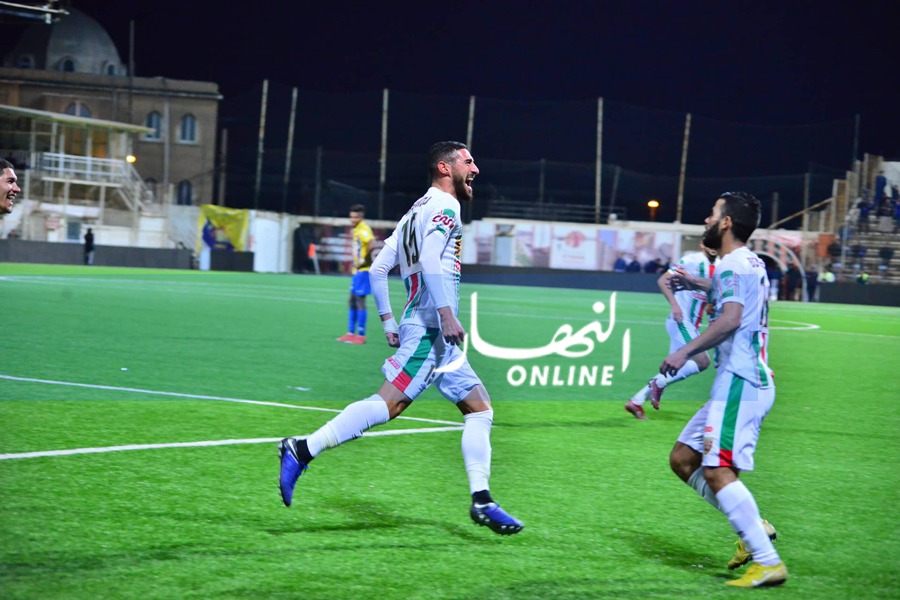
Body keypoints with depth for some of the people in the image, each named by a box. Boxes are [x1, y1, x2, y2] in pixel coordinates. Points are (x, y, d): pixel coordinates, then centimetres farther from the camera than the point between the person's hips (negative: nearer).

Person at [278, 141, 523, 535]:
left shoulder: (417, 211, 25)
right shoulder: (444, 206, -3)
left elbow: (378, 270, 23)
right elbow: (430, 259, -22)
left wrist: (388, 320, 23)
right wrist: (446, 312, -28)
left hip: (429, 331, 10)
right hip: (430, 327, -10)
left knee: (480, 409, 7)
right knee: (389, 403, -18)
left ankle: (481, 500, 0)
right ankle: (303, 450, -18)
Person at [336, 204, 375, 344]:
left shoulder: (363, 229, -15)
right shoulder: (356, 229, 14)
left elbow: (371, 244, -31)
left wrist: (364, 261, -23)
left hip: (363, 271, -10)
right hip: (357, 271, 10)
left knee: (360, 301, -7)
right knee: (352, 301, 13)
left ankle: (361, 335, -3)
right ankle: (351, 333, 20)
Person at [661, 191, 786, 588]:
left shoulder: (731, 265, -11)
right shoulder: (752, 264, 19)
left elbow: (731, 318, -29)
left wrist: (685, 352, -31)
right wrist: (697, 285, 52)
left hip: (739, 382, -10)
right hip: (751, 380, 10)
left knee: (717, 471, -17)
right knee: (682, 459, 13)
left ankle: (768, 562, -20)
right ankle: (754, 528, 9)